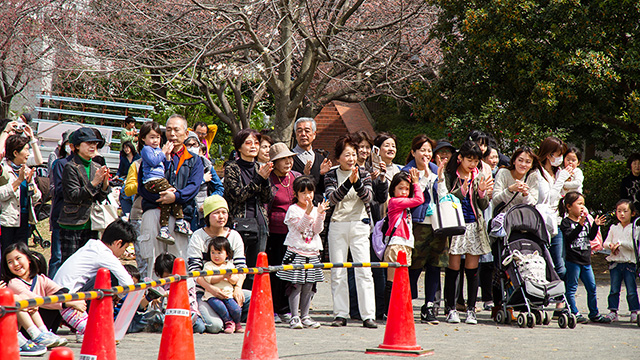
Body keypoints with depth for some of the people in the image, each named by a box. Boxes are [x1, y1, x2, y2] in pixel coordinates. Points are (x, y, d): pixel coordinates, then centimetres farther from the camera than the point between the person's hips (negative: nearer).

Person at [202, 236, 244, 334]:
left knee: (236, 309, -21)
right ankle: (228, 322, -5)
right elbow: (208, 279, -10)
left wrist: (230, 277, -12)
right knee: (220, 307, -33)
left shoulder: (230, 265, 15)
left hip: (228, 294, 3)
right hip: (212, 295, -3)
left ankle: (237, 323, 12)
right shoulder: (208, 265, 4)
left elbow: (236, 280, 10)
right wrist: (223, 276, -17)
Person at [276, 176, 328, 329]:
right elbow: (299, 227, -14)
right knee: (296, 285, -6)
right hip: (296, 252, -5)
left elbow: (317, 230, 2)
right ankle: (294, 317, -2)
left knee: (308, 286, 7)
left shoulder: (315, 209, 11)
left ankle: (304, 316, 15)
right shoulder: (293, 209, -3)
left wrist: (320, 214, -11)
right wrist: (308, 212, -24)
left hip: (312, 252, 5)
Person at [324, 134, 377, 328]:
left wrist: (357, 182, -25)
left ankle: (368, 315, -8)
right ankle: (340, 314, 8)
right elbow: (332, 198, -12)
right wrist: (348, 182, -24)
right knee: (337, 272, 2)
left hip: (359, 225, 0)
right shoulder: (331, 175, 4)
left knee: (364, 270, -7)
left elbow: (368, 197, -9)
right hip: (337, 226, 0)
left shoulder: (363, 174, 6)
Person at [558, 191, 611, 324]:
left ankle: (594, 314, 19)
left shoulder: (586, 220, 12)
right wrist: (580, 224, -30)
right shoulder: (566, 222, -9)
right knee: (571, 288, -1)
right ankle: (574, 313, 6)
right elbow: (569, 237, -22)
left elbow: (591, 236, 15)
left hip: (585, 260, 7)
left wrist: (595, 225, 0)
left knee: (592, 288, 10)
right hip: (572, 260, -7)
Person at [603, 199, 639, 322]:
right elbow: (605, 243, 8)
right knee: (614, 289, 3)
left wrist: (620, 243, -17)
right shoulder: (613, 228, 11)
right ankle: (613, 312, 8)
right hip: (615, 262, 3)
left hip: (629, 263, -3)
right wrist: (611, 245, -13)